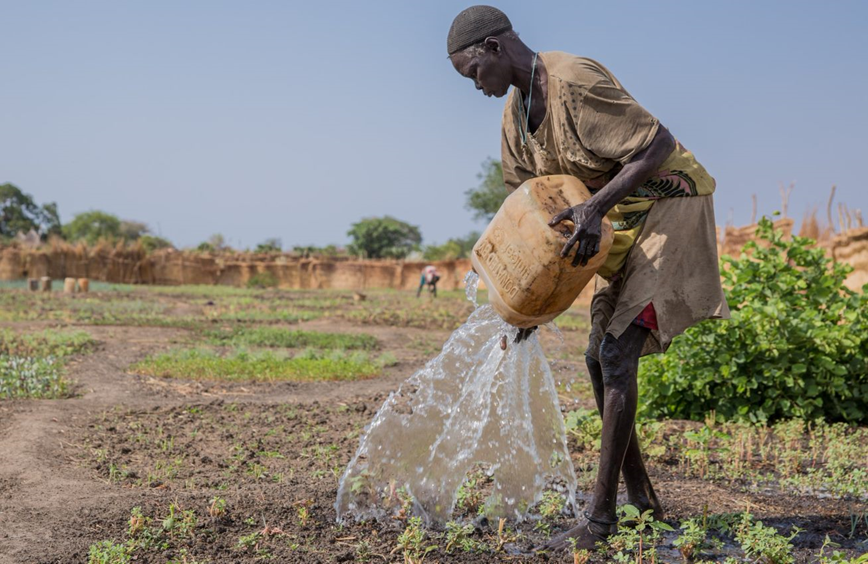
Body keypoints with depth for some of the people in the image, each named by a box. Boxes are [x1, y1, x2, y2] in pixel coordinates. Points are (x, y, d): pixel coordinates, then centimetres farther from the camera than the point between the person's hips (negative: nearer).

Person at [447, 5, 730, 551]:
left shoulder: (574, 82, -25)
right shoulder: (516, 111, 4)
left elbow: (658, 145, -26)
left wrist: (596, 206, -35)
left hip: (669, 207, -10)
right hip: (623, 223, 10)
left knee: (618, 354, -16)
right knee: (600, 357, 11)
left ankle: (601, 516, -9)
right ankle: (642, 498, 22)